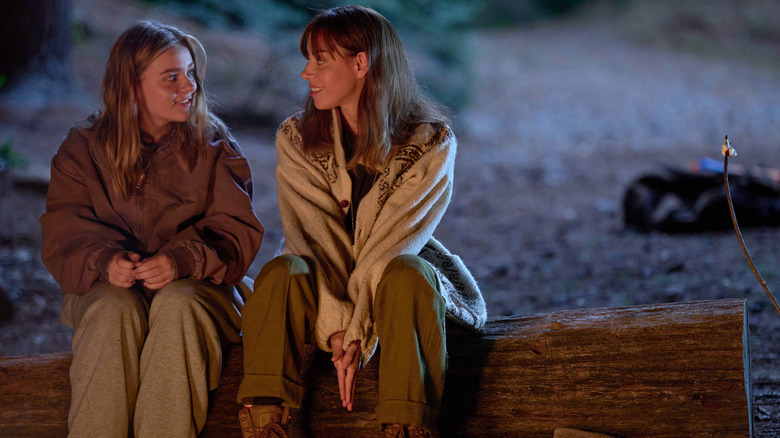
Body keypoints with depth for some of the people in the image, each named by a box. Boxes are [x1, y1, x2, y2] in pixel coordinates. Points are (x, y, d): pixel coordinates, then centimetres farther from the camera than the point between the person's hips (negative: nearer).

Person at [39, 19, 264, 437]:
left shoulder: (214, 145, 5)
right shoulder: (83, 148, 6)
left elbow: (237, 231, -3)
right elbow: (64, 235, -1)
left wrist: (182, 259, -23)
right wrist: (105, 261, -23)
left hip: (195, 284, 0)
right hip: (107, 288, 0)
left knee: (179, 305, -34)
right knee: (115, 310, -34)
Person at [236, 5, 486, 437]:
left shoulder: (431, 142, -8)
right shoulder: (296, 139, -1)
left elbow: (392, 244, -16)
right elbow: (310, 238, -11)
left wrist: (356, 333, -25)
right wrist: (336, 327, -23)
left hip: (387, 288, -1)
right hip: (322, 289, 2)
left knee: (406, 274, -35)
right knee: (282, 271, -31)